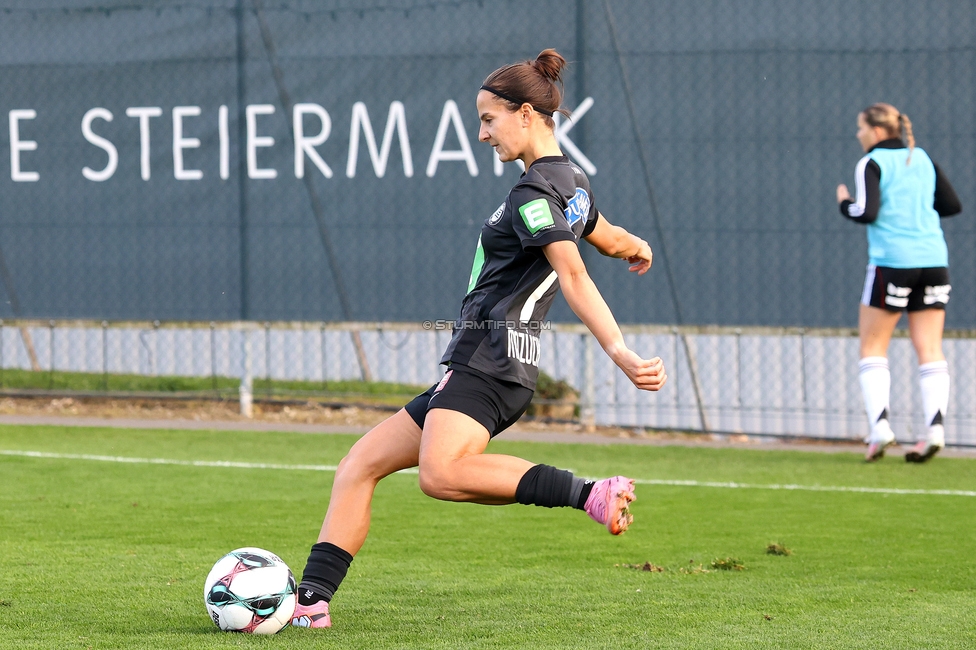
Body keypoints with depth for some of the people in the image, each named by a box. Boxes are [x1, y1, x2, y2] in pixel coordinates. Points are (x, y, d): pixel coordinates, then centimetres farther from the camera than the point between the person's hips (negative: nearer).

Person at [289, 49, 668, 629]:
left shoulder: (533, 195, -11)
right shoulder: (572, 182, 19)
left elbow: (574, 276, -23)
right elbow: (608, 237, 39)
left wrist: (622, 355, -33)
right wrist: (637, 248, 63)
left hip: (489, 357, -11)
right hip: (483, 369, 11)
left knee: (441, 474, -35)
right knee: (359, 466, 10)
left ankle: (590, 494, -31)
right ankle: (313, 600, 4)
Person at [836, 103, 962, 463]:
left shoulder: (872, 163, -4)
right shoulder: (922, 159, 13)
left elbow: (867, 213, -15)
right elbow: (952, 205, 13)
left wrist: (844, 203, 5)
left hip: (893, 261, -5)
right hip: (934, 260, 5)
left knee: (872, 347, 5)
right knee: (930, 349, 2)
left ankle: (880, 423, -9)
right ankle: (935, 425, -12)